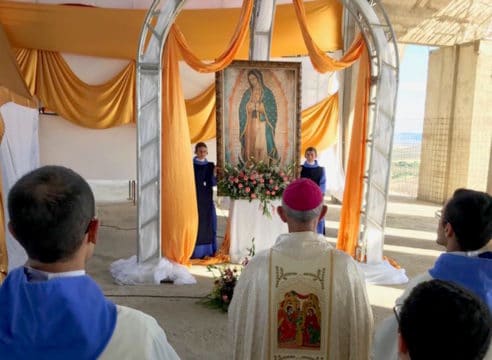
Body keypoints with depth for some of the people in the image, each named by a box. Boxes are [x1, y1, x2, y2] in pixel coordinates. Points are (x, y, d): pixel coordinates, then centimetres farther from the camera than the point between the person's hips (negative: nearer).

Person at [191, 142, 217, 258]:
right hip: (195, 200, -3)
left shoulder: (210, 166, 8)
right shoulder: (190, 165, 0)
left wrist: (214, 174, -16)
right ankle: (195, 252, 4)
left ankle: (207, 250, 14)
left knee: (208, 225, 5)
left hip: (207, 200, 3)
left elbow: (214, 183, 0)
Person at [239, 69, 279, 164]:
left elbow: (272, 111, -2)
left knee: (262, 148, -7)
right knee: (250, 148, 1)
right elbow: (242, 111, 10)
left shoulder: (267, 93, 0)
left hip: (262, 126, -3)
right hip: (250, 126, 3)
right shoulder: (247, 94, 10)